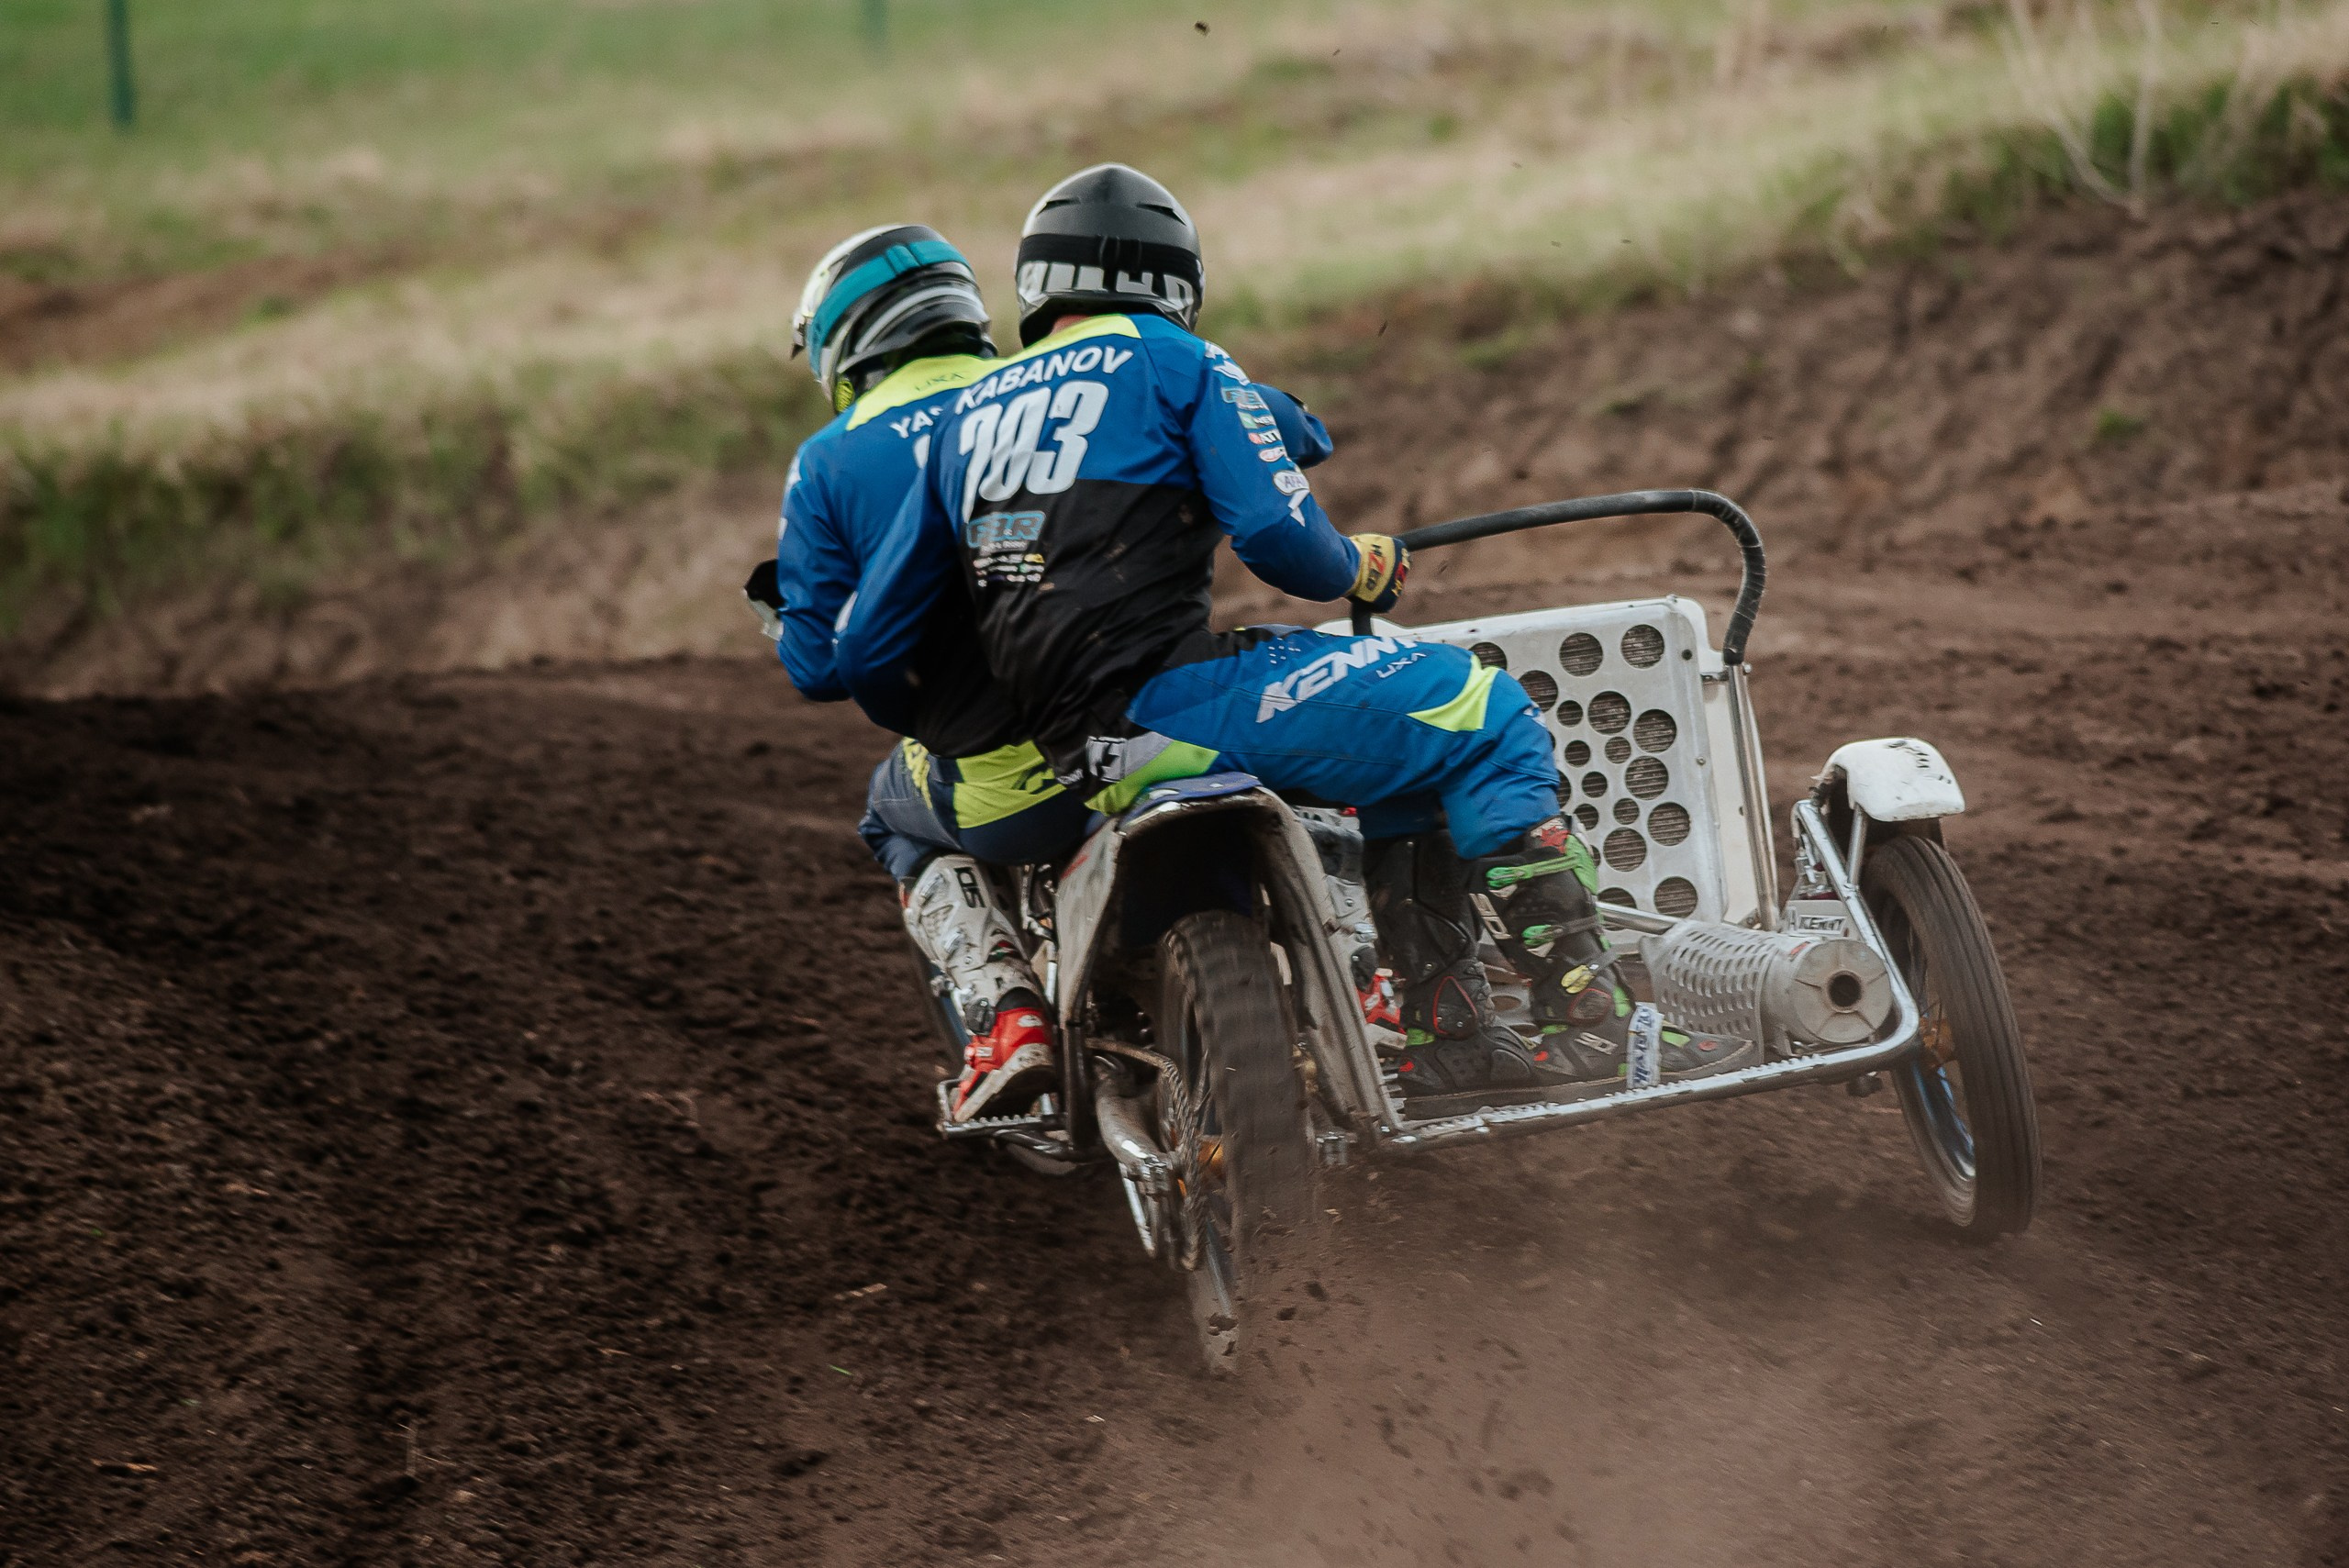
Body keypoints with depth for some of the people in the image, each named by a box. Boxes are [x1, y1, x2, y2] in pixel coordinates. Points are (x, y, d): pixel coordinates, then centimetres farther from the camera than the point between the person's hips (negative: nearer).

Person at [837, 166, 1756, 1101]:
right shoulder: (1177, 363, 4)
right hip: (1171, 697, -7)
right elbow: (1278, 537, -9)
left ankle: (1445, 1035, 20)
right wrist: (1368, 570, 13)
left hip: (1079, 766, 8)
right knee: (1486, 719, 1)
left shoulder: (968, 414, 21)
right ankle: (1585, 1018, -9)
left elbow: (867, 649, 18)